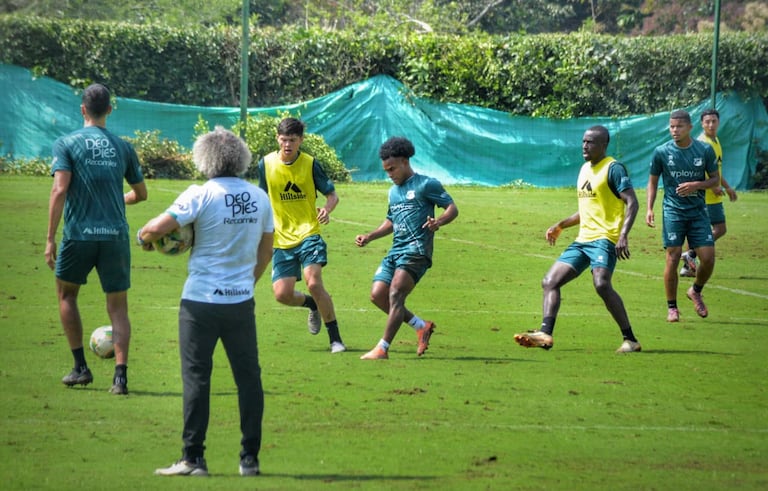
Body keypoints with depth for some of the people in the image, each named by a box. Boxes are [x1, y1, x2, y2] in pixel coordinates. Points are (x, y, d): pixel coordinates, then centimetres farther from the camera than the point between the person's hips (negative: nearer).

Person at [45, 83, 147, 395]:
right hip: (116, 236, 2)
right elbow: (140, 193, 17)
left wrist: (50, 238, -10)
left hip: (79, 234, -2)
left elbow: (60, 190, -12)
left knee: (66, 294, 20)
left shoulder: (66, 144, -2)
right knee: (118, 307, 7)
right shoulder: (123, 147, 7)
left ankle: (80, 368, 17)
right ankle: (120, 375, -8)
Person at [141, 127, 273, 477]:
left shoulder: (201, 195, -12)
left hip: (201, 301, -4)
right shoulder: (260, 198, 5)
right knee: (248, 377, 9)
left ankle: (193, 458, 0)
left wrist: (144, 238, 6)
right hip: (242, 301, 4)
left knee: (197, 378, 1)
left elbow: (155, 229, -16)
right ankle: (250, 459, 10)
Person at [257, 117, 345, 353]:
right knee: (282, 294, -8)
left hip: (308, 234, -3)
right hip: (282, 239, 3)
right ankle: (313, 305, 28)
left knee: (314, 283, -22)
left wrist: (326, 209, -20)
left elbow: (332, 194, 2)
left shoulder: (310, 164, -4)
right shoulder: (266, 164, 2)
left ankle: (335, 338, -9)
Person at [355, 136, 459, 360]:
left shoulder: (426, 184, -2)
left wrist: (438, 222, -25)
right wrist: (369, 236, 20)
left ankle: (382, 348, -20)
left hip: (416, 250, -9)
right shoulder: (394, 191, 22)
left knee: (395, 294, -19)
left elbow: (452, 208, -4)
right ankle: (422, 326, 11)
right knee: (378, 295, -3)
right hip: (396, 250, 9)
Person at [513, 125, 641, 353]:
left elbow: (632, 202, -14)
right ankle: (545, 333, -9)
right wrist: (561, 225, 23)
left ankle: (630, 340, -21)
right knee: (550, 281, -2)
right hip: (582, 240, 9)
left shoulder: (613, 168, -7)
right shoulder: (585, 169, 20)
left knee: (601, 284, -28)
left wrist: (623, 235, -26)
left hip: (604, 238, -9)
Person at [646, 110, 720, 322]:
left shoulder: (705, 150, -1)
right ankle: (672, 307, 5)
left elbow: (715, 179, 8)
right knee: (673, 258, -8)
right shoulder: (662, 152, -2)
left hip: (698, 211, 1)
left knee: (708, 258, -5)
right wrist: (649, 208, -2)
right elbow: (653, 181, 9)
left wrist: (696, 185, -12)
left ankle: (696, 292, 25)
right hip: (673, 211, -1)